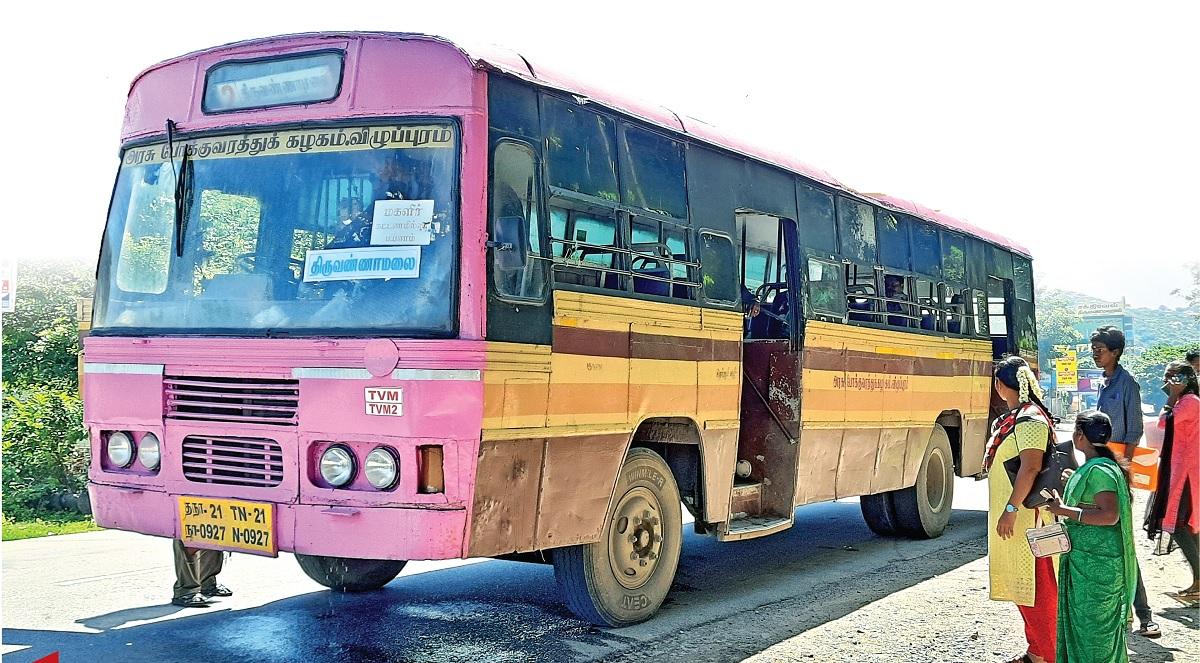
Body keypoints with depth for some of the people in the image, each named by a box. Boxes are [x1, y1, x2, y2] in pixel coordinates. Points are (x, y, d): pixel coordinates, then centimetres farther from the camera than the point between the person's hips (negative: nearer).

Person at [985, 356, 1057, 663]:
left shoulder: (1030, 419, -16)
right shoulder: (1014, 416, 13)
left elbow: (1031, 467, -22)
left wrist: (1011, 509, -23)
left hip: (1025, 516, -10)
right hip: (1013, 514, 10)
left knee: (1035, 586, -5)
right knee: (1021, 584, 16)